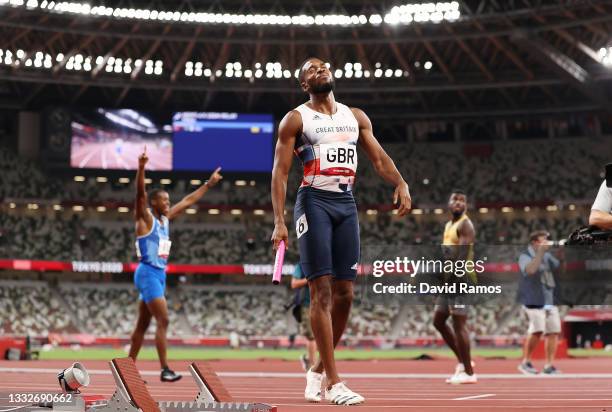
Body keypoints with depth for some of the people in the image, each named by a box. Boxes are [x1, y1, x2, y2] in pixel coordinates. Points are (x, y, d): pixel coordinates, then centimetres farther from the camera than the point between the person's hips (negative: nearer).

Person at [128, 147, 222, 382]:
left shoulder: (165, 218, 14)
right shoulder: (145, 218, -7)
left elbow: (188, 201, 22)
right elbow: (140, 194, -24)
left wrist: (209, 184, 26)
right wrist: (141, 167, -39)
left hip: (159, 275, 9)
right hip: (148, 274, -9)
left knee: (142, 325, 11)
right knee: (163, 321, -14)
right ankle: (165, 370, -14)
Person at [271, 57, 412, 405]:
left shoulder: (356, 117, 17)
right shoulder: (296, 119, 3)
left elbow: (378, 157, 10)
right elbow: (280, 171, -3)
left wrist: (400, 183, -11)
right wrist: (279, 221, -13)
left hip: (346, 203, 5)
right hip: (314, 202, -5)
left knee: (345, 293, 3)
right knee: (322, 291, -10)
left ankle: (318, 370, 20)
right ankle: (334, 383, -10)